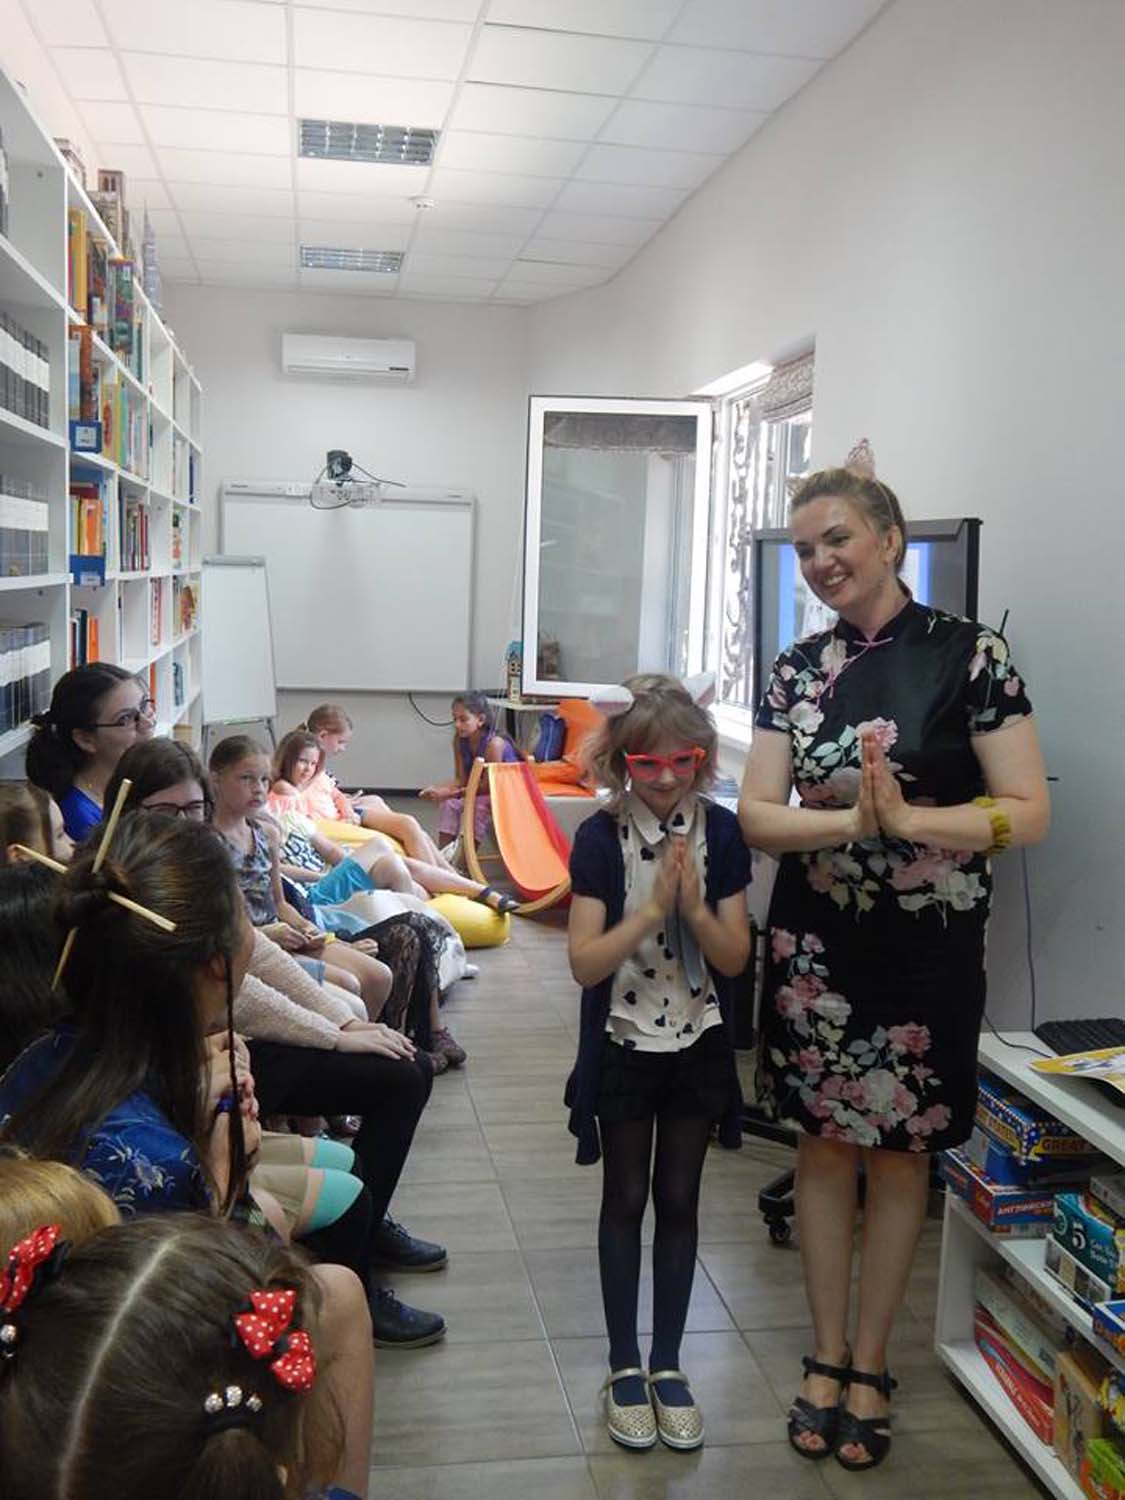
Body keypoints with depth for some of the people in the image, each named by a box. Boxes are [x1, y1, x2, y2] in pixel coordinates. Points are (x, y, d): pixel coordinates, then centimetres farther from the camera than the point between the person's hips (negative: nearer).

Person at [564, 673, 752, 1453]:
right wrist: (653, 907, -27)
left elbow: (735, 957, -7)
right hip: (624, 1045, -2)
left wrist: (694, 905, -24)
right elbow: (585, 963, -17)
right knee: (625, 1199, 11)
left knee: (679, 1200, 12)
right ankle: (625, 1365, 26)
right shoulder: (600, 838, -13)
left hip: (697, 1044, 2)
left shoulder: (721, 832, -7)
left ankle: (669, 1362, 27)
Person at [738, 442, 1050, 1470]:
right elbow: (756, 814, -3)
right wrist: (850, 821, -20)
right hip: (816, 942, 3)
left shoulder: (970, 655, -8)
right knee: (823, 1143, 11)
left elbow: (1028, 812, -12)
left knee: (899, 1153, 10)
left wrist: (908, 820, -25)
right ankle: (826, 1355, 29)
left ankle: (871, 1366, 28)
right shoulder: (797, 671, 3)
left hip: (926, 949, -3)